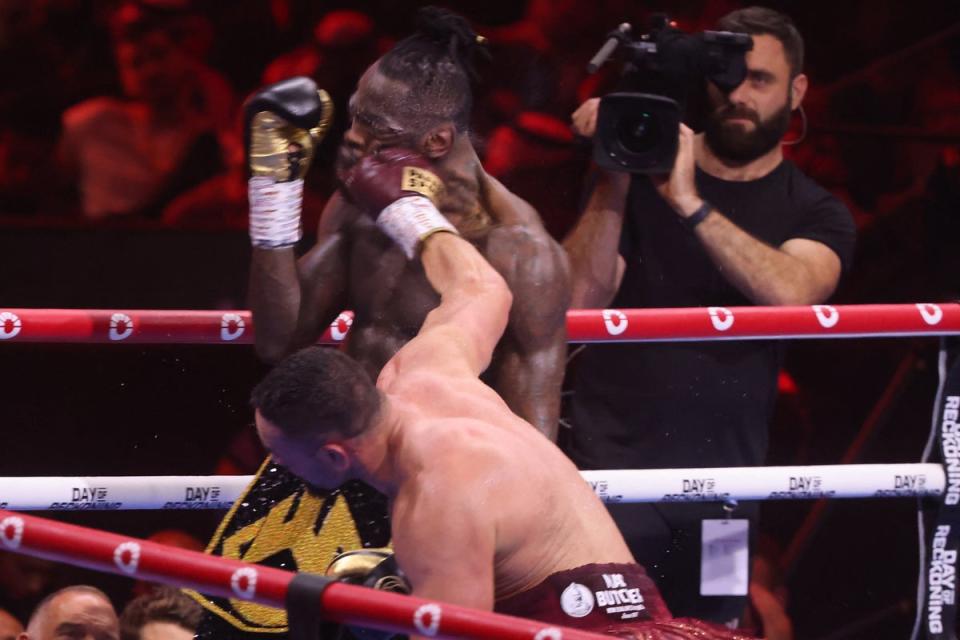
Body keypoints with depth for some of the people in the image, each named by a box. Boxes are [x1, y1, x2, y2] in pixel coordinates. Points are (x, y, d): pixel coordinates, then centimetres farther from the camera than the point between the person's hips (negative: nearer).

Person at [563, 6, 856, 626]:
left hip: (720, 483, 2)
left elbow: (792, 293, -20)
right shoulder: (643, 171, 4)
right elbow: (580, 299, -10)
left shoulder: (816, 214, 5)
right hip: (613, 466, -2)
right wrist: (616, 179, -19)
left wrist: (689, 204, -28)